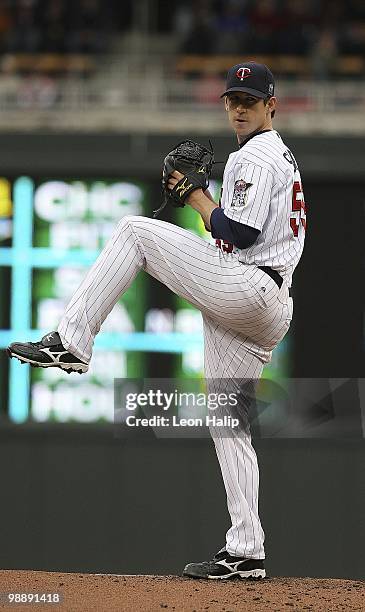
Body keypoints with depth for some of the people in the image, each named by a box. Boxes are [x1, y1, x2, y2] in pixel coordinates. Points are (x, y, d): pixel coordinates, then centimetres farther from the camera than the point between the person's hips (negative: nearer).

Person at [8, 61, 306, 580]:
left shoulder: (254, 157, -7)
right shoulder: (284, 157, 26)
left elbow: (241, 233, -18)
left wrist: (196, 195, -5)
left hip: (243, 288, -10)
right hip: (266, 315, 10)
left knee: (135, 231, -5)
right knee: (228, 421, 10)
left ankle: (71, 342, -10)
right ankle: (246, 552, 6)